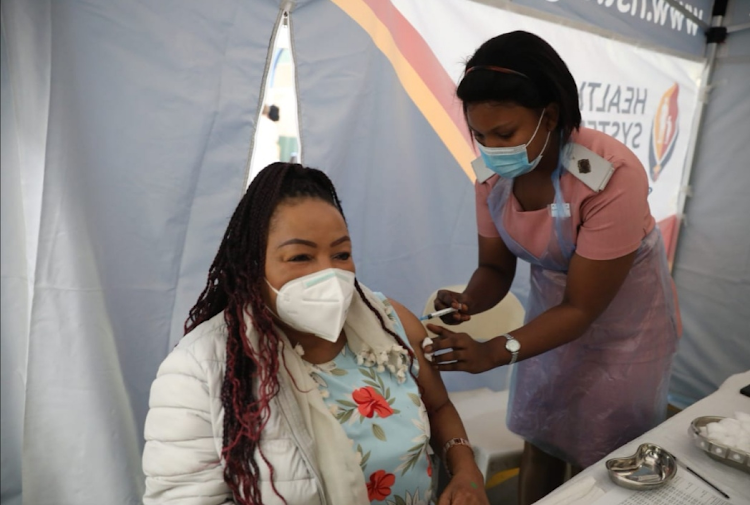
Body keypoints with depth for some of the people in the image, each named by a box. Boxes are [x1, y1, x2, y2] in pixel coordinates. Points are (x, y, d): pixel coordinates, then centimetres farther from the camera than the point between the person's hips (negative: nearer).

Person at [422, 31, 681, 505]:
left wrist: (492, 352, -38)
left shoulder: (613, 175, -32)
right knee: (539, 441, 14)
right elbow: (495, 266, -6)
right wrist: (467, 303, -28)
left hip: (625, 322, -4)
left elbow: (583, 308, -28)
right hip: (553, 307, 4)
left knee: (599, 462, 10)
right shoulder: (494, 171, -16)